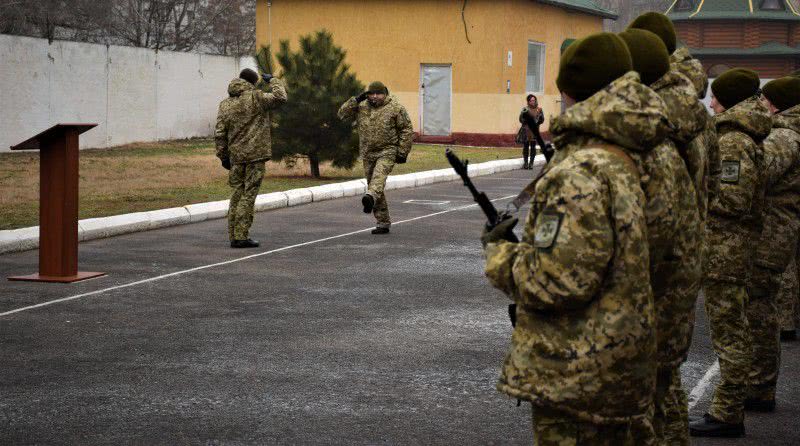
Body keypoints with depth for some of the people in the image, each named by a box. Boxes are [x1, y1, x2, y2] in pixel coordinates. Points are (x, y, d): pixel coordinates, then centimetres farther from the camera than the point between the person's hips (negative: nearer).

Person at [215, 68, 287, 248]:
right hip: (255, 154, -6)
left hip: (236, 155, 6)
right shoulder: (255, 98, -7)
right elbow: (280, 97, -9)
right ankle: (241, 236, -8)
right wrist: (272, 81, 8)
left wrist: (223, 156, 13)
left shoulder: (225, 104, 11)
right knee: (248, 194, -4)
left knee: (237, 193, 12)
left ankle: (233, 235, 11)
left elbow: (220, 133, 8)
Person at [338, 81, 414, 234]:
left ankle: (371, 197, -58)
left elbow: (407, 130, -3)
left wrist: (402, 152, -9)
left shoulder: (395, 107, -4)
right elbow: (343, 114, 6)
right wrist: (356, 100, -6)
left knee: (379, 176, -32)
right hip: (368, 154, 5)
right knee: (373, 184, 6)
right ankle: (383, 223, 13)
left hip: (387, 152, -5)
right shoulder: (361, 107, 9)